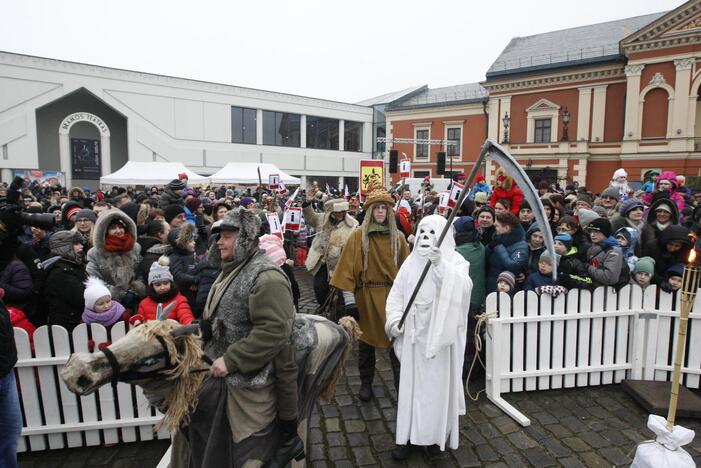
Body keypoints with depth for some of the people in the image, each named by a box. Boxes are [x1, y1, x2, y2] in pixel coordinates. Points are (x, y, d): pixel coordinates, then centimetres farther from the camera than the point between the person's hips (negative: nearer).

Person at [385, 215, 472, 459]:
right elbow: (396, 294, 6)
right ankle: (407, 435, 22)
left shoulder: (455, 261, -4)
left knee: (439, 382, 7)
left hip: (440, 333, -3)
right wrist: (394, 320, -8)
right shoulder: (411, 262, 5)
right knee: (411, 382, 9)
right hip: (414, 333, 3)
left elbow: (463, 287, -23)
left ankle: (437, 434, 26)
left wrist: (441, 264, -32)